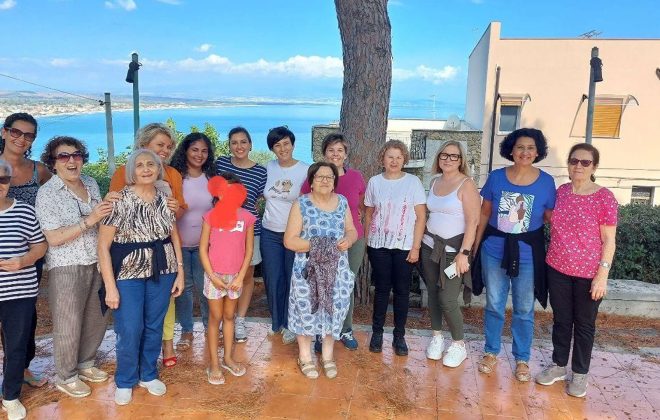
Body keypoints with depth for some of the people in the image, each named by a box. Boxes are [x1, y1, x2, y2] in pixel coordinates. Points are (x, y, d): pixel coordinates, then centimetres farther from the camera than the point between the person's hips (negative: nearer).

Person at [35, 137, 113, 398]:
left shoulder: (91, 184, 5)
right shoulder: (47, 193, -12)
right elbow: (54, 238, -17)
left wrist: (108, 206, -4)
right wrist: (89, 220, -23)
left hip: (96, 262, 6)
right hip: (66, 267, -6)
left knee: (97, 318, 15)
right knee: (68, 324, 6)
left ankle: (85, 364, 36)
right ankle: (65, 377, 26)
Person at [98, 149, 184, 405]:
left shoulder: (165, 199, 1)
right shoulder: (119, 201, -13)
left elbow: (174, 237, 10)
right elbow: (103, 245, -11)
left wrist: (180, 272, 6)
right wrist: (110, 286, -14)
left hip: (162, 271, 4)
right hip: (128, 273, -4)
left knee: (154, 326, 13)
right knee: (129, 331, 2)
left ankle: (148, 375, 34)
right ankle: (125, 381, 26)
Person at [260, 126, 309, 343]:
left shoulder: (305, 170, -7)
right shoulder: (267, 168, 3)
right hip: (270, 233, 3)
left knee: (293, 279, 5)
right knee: (272, 279, 10)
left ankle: (290, 324, 24)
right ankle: (276, 321, 31)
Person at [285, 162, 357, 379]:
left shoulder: (342, 202, 5)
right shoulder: (301, 204, -8)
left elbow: (351, 230, 11)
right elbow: (289, 240, -10)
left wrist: (348, 240, -12)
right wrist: (315, 245, -22)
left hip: (337, 269, 4)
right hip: (308, 269, -3)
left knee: (334, 310, 9)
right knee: (307, 310, 5)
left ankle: (328, 356, 29)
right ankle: (305, 357, 25)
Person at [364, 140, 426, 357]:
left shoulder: (413, 182, -3)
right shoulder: (374, 182, 2)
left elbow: (421, 216, -3)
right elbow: (368, 213, 9)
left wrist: (416, 247, -7)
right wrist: (367, 241, 6)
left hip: (405, 246, -1)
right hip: (379, 245, 1)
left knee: (402, 291, 5)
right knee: (382, 289, 7)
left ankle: (399, 336, 18)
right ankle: (377, 332, 21)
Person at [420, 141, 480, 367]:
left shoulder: (466, 184, -11)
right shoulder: (435, 181, 8)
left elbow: (472, 221, -14)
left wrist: (464, 253, -19)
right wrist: (423, 240, 11)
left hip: (453, 249, -6)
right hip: (430, 246, 6)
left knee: (447, 299, -6)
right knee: (433, 294, 10)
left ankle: (459, 345, 13)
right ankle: (436, 337, 28)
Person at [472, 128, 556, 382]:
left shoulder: (546, 182, -5)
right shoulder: (496, 177, -3)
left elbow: (551, 217, 2)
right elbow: (485, 214, 5)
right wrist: (475, 246, 6)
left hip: (528, 254, -1)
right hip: (494, 250, 1)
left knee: (524, 310, 10)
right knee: (494, 306, 12)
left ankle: (522, 359, 28)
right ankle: (491, 352, 31)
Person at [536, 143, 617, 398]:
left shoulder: (604, 197, -11)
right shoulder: (560, 191, 2)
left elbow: (609, 240, -10)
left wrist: (602, 275, -14)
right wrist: (550, 258, 7)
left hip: (588, 273, -4)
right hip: (558, 269, 4)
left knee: (584, 324, 12)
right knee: (561, 320, 16)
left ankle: (580, 373, 28)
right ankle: (559, 365, 34)